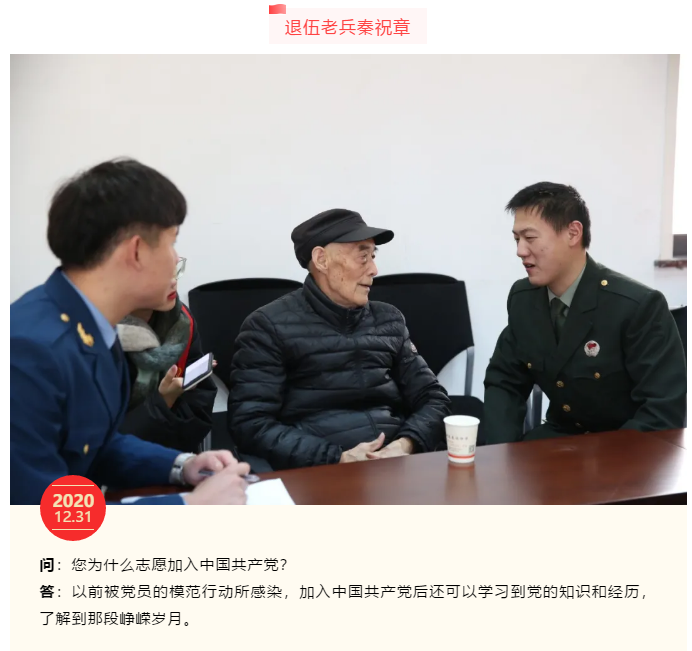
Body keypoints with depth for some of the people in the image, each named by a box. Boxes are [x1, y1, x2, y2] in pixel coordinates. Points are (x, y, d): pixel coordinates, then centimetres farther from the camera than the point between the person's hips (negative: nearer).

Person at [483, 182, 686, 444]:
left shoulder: (640, 305, -20)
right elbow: (504, 382, 2)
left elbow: (665, 412, -20)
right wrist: (500, 454, -15)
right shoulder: (522, 298, -4)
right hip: (561, 436, 4)